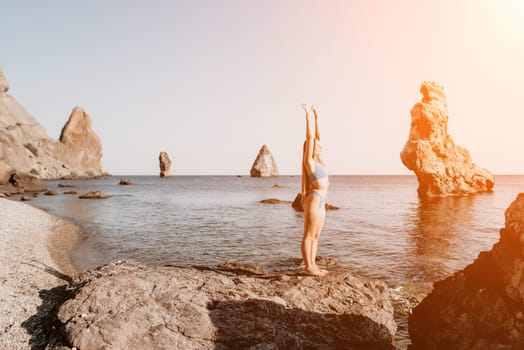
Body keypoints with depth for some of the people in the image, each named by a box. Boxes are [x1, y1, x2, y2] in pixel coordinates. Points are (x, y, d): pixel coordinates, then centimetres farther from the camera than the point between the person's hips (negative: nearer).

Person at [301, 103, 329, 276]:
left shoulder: (317, 160, 14)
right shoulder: (309, 161, -7)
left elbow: (317, 136, 18)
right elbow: (310, 137, -11)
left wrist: (316, 118, 20)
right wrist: (308, 115, -8)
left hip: (320, 201, 9)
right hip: (314, 199, -9)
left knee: (315, 235, 11)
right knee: (309, 235, -3)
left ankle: (312, 265, 18)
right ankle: (308, 266, 3)